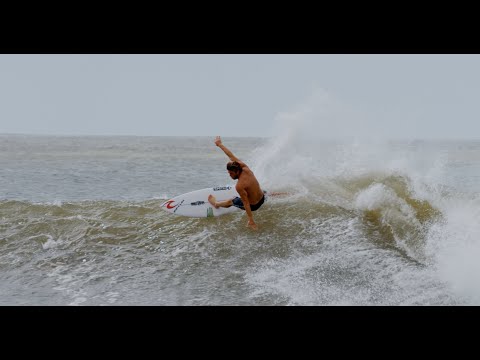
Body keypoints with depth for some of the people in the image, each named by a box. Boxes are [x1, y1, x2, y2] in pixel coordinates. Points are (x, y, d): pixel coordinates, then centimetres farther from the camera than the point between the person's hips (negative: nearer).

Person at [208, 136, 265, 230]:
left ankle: (216, 203, 55)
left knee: (230, 201, 24)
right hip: (262, 198, 4)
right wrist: (220, 144, 3)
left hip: (253, 205, -4)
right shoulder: (245, 168, -17)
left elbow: (246, 203, -31)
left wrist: (251, 221, -26)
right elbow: (231, 156, -7)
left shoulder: (239, 186, -34)